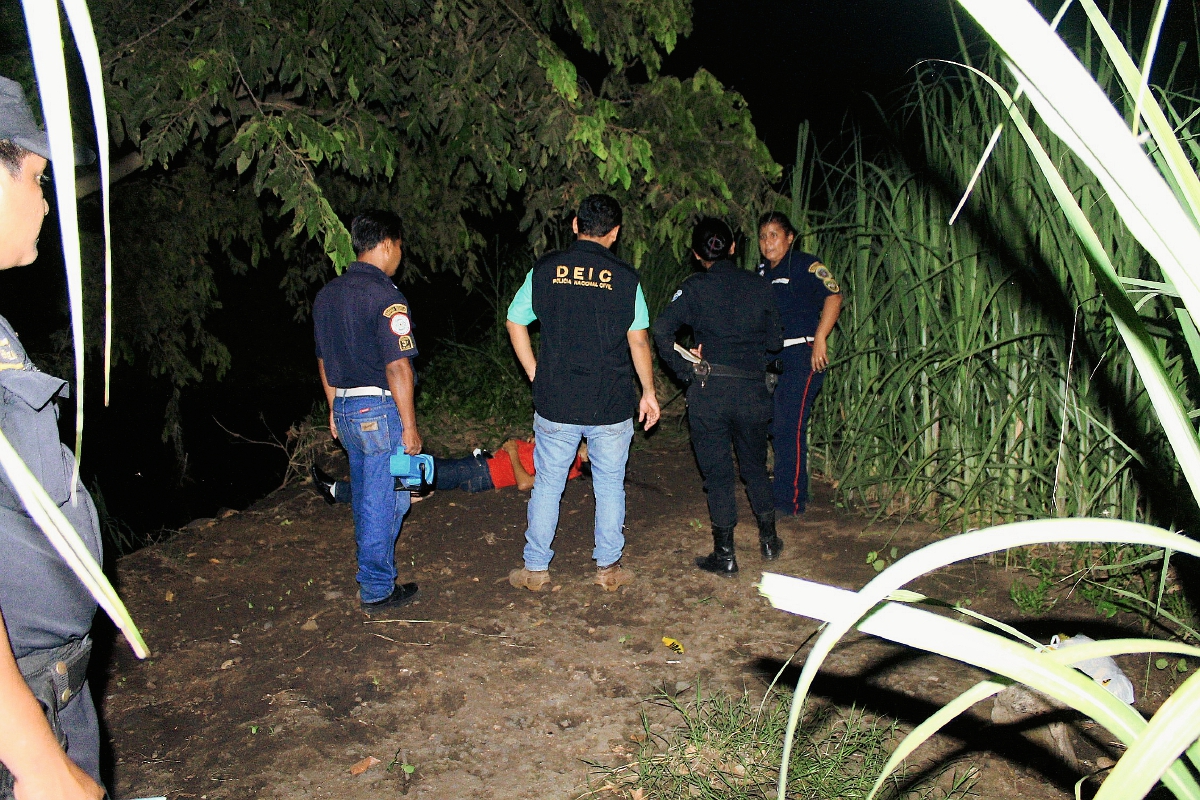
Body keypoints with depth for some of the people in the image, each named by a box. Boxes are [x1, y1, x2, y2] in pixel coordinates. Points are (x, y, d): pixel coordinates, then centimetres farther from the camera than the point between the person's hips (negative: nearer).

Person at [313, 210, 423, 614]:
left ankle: (372, 570, 36)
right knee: (385, 501, 3)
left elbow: (324, 360, 16)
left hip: (345, 409, 8)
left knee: (365, 497, 21)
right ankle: (377, 590, 13)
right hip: (380, 410, -8)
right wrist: (409, 426, -14)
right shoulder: (385, 296, -17)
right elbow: (397, 368, -20)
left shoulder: (326, 294, 9)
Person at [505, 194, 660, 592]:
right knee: (610, 486, 14)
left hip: (555, 404, 1)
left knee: (547, 485, 12)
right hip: (612, 406, -1)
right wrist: (648, 391, 9)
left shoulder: (544, 269, 0)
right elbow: (638, 340, -2)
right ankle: (609, 567, 24)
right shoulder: (625, 276, -4)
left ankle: (535, 569, 22)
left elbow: (515, 323, 5)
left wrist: (536, 375, 12)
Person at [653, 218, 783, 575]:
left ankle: (724, 555, 13)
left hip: (709, 390, -3)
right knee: (755, 466, 21)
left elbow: (662, 329, -14)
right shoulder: (758, 285, 5)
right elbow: (775, 340, 8)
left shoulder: (695, 287, -3)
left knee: (717, 473, 7)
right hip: (753, 389, 3)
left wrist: (684, 368, -5)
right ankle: (769, 540, 31)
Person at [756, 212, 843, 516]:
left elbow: (834, 296, -15)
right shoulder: (761, 271, 17)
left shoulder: (806, 265, -6)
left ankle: (790, 501, -1)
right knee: (773, 426, 10)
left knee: (789, 428, -9)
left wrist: (820, 338, -22)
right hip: (770, 359, 8)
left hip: (802, 356, -8)